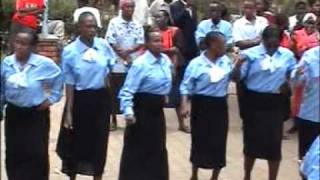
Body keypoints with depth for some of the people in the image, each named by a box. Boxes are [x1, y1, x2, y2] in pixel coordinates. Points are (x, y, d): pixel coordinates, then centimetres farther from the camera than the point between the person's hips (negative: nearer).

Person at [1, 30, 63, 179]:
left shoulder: (44, 63, -12)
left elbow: (59, 78, 3)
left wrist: (52, 98, 0)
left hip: (36, 115, -3)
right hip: (13, 114, 3)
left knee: (37, 154, 1)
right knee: (14, 153, 9)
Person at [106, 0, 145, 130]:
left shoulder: (138, 25, 6)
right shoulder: (114, 22, -4)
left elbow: (141, 43, -1)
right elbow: (111, 43, -9)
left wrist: (128, 51, -17)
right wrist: (124, 57, -11)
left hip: (134, 65, 3)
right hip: (117, 64, -3)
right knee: (115, 93, 4)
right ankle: (114, 119, 15)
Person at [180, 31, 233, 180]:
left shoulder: (226, 60, 3)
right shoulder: (196, 63, -11)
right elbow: (186, 86, -10)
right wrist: (185, 105, -21)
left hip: (220, 106, 4)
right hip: (201, 105, -4)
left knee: (219, 141, 8)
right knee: (199, 140, 6)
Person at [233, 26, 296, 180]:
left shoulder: (288, 55, 1)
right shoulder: (250, 54, -8)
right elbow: (237, 78, -12)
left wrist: (288, 84, -5)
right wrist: (239, 64, -30)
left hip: (276, 103, 2)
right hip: (254, 101, -2)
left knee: (274, 141, 6)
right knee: (252, 139, 10)